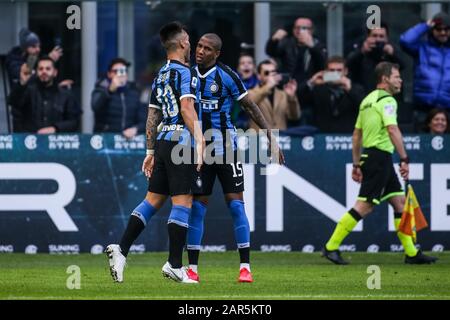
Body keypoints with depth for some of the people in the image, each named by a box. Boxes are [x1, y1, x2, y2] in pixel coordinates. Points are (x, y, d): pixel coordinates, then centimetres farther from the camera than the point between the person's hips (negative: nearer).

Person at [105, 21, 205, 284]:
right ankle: (175, 264, -7)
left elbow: (152, 115, 22)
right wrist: (199, 141, -23)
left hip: (162, 141, 8)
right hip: (180, 140, -8)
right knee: (183, 201, -5)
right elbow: (187, 108, -19)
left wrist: (150, 151, 26)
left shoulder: (161, 75, 18)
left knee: (154, 199, 11)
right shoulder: (184, 72, -7)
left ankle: (121, 249, 1)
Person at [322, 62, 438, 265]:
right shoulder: (386, 100, -11)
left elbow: (357, 134, 20)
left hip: (369, 157, 10)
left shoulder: (368, 100, 18)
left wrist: (357, 165, 22)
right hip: (379, 157, -10)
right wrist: (404, 159, -24)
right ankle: (331, 247, -8)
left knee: (400, 202, 10)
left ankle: (411, 253, 10)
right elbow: (392, 129, -24)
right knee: (364, 206, -9)